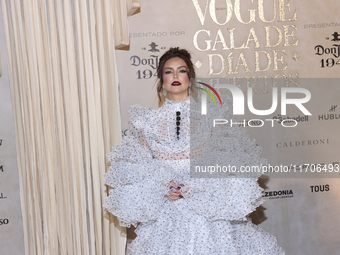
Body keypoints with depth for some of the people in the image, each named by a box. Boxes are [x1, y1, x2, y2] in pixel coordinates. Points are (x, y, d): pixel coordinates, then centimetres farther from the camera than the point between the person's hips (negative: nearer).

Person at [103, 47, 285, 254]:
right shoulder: (147, 119, 6)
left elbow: (230, 157, -1)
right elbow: (136, 164, 6)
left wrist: (198, 186, -13)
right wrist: (161, 187, -11)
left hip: (208, 206, -1)